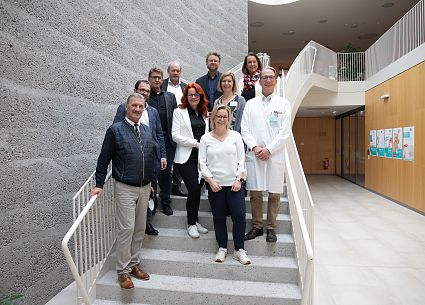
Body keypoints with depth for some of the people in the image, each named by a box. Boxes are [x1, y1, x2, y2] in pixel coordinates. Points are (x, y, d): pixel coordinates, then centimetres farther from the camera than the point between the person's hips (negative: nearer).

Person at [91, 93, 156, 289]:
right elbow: (104, 159, -5)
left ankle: (134, 263, 27)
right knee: (126, 229, -3)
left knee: (140, 228, 12)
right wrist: (99, 184, -8)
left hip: (145, 188, 5)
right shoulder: (115, 130, -5)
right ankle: (123, 271, 12)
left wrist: (152, 181, 15)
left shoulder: (147, 130, 10)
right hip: (125, 188, -5)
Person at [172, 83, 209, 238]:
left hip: (202, 156, 4)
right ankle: (191, 224, 9)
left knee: (197, 189, 6)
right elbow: (175, 135, -7)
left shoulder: (205, 113, 16)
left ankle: (194, 221, 23)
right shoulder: (179, 112, 2)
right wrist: (196, 143, -12)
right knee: (194, 189, -10)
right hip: (186, 157, -4)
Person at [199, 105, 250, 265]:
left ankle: (239, 249, 13)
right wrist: (211, 180, -9)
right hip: (215, 185, 0)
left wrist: (238, 179, -6)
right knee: (219, 217, 10)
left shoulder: (235, 136, 4)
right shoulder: (206, 138, 3)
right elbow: (202, 163, 0)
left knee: (239, 216, -4)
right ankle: (222, 248, 26)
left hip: (234, 184, 0)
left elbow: (241, 160, 3)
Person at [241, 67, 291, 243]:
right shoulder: (250, 104, 13)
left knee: (274, 194, 2)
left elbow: (284, 131, -1)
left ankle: (271, 228, 16)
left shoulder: (283, 104, 8)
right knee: (255, 193, 4)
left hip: (275, 154, -1)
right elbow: (245, 129, 6)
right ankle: (257, 226, 18)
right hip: (254, 154, 1)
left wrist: (269, 149, -10)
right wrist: (254, 147, -8)